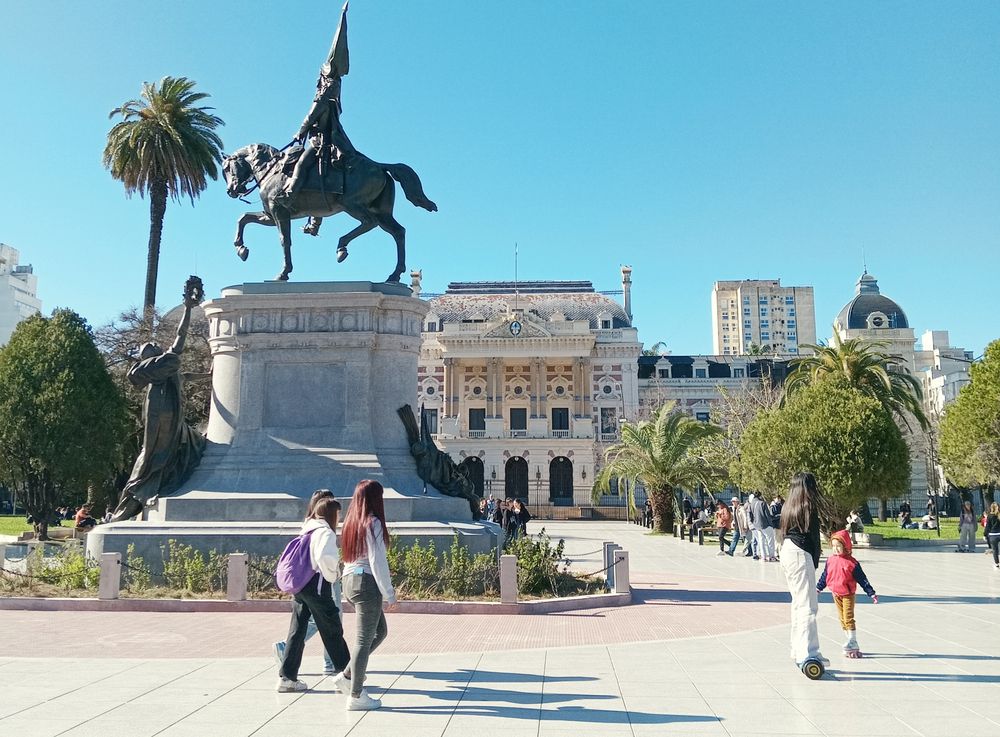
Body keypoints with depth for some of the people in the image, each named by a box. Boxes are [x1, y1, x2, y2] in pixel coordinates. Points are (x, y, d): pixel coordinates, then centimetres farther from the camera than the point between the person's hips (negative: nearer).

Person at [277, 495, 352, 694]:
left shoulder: (307, 529, 14)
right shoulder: (325, 532, -11)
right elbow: (325, 557, -27)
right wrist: (333, 574, -11)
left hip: (299, 584, 8)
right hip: (317, 586, -8)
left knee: (297, 630, 11)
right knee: (332, 631, 2)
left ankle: (287, 677, 13)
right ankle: (344, 673, 7)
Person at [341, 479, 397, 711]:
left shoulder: (351, 522, 11)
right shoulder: (373, 523, -13)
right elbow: (377, 561, -16)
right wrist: (389, 593, -9)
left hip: (349, 580, 9)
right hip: (366, 582, -9)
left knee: (380, 631, 20)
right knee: (365, 639, -1)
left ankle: (349, 674, 17)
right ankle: (356, 696, 4)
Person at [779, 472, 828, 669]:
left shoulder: (789, 506, 14)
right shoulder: (808, 507, -9)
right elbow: (813, 536, -9)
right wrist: (815, 561, 1)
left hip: (787, 551, 9)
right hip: (801, 554, -9)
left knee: (798, 604, 15)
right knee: (808, 606, -9)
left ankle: (798, 652, 19)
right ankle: (806, 654, -12)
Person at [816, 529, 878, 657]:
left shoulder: (851, 562, -14)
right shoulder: (830, 560, 0)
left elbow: (862, 579, -10)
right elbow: (825, 576, 14)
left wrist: (872, 593, -11)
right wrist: (818, 588, 22)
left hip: (848, 595, -5)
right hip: (836, 594, 5)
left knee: (848, 619, -8)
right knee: (842, 619, 10)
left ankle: (852, 644, -2)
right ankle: (851, 642, 19)